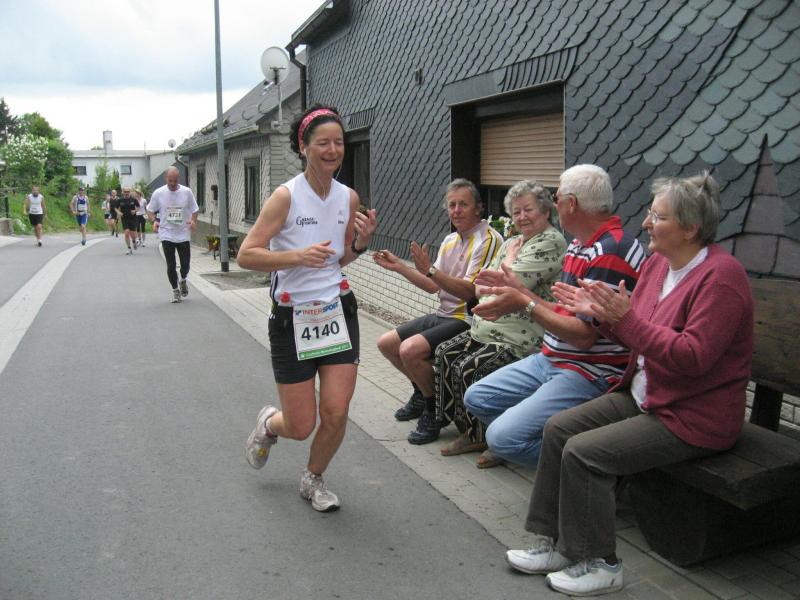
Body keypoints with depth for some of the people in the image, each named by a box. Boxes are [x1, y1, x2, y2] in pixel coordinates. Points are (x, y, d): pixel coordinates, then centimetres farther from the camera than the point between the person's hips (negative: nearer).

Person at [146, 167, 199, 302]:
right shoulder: (158, 193, -4)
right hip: (167, 234, 0)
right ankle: (175, 290, 19)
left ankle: (183, 281, 36)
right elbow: (150, 211, 7)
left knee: (185, 263, 3)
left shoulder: (187, 192, -3)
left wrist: (193, 221, -15)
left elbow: (194, 210, 5)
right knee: (171, 265, 1)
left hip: (183, 234, 0)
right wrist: (154, 221, -13)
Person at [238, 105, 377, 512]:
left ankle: (313, 479, 27)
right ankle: (269, 422, 40)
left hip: (337, 310, 4)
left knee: (337, 413, -2)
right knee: (301, 427, 3)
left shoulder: (349, 198, 4)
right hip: (292, 315, -4)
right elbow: (246, 256, -14)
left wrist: (361, 242, -5)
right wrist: (298, 255, -27)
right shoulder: (286, 196, -12)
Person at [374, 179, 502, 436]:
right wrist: (399, 266, 9)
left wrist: (429, 269, -31)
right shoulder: (450, 240, 12)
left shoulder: (488, 240, -15)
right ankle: (422, 393, 28)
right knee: (386, 343, 10)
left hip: (467, 320, -9)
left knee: (410, 350, -27)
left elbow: (469, 291, -23)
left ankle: (434, 406, -3)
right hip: (442, 315, 9)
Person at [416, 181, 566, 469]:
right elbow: (480, 287, 17)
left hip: (521, 339, -10)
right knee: (446, 353, 0)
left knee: (469, 368, -21)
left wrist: (510, 259, 1)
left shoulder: (551, 242, -9)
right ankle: (471, 433, 8)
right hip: (488, 327, 10)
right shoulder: (512, 242, 20)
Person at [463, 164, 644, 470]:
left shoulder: (611, 252, -22)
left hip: (589, 375, -10)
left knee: (503, 436, -21)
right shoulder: (579, 246, 11)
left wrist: (524, 304, -19)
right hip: (550, 360, 10)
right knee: (476, 398, 8)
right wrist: (520, 290, 11)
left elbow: (584, 335, -25)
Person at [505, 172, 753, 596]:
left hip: (692, 415, -9)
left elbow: (692, 357, -27)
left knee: (584, 452, -20)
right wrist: (600, 312, -5)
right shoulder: (657, 262, 6)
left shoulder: (721, 276, -19)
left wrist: (626, 317, -30)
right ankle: (553, 542, 8)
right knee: (559, 428, -2)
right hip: (642, 395, 9)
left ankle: (598, 564, -1)